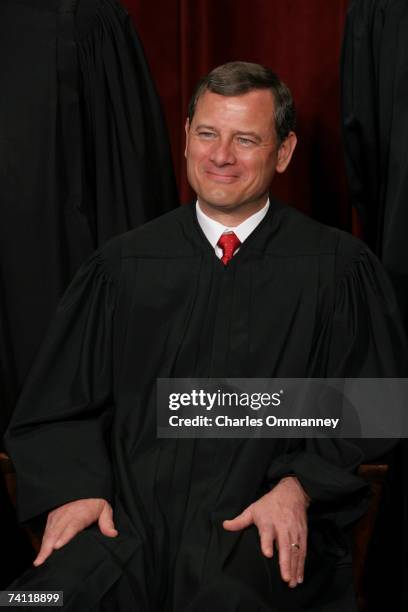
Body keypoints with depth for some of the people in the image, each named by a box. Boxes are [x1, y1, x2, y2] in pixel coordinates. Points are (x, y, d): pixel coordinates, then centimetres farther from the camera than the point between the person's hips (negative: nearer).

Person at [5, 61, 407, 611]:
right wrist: (74, 489, -6)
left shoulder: (340, 268, 6)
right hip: (131, 518, 2)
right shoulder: (123, 266, 12)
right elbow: (63, 403, 12)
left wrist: (297, 489, -12)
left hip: (268, 530, -1)